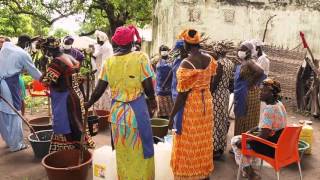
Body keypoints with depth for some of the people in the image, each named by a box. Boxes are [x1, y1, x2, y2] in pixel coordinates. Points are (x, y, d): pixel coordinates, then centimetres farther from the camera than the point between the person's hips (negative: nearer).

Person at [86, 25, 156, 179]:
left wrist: (89, 103, 20)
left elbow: (99, 90, 1)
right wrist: (152, 100, 10)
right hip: (137, 110, -3)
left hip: (117, 111, 3)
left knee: (122, 154, 19)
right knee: (140, 152, 14)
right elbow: (148, 87, -11)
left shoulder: (109, 61, -1)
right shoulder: (140, 57, -10)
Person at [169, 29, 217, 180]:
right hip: (206, 103, 7)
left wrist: (172, 115, -12)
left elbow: (183, 93, -20)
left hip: (190, 106, -6)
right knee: (203, 141, 20)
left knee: (188, 143, 9)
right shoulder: (209, 59, -3)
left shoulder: (187, 63, -22)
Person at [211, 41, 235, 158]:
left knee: (216, 121, -1)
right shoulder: (231, 63, 8)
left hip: (217, 95, -9)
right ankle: (222, 146, 27)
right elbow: (230, 80, 12)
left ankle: (216, 149, 7)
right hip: (226, 94, 9)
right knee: (223, 119, 16)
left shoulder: (219, 63, -18)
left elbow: (215, 81, -20)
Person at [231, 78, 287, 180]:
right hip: (278, 143, 10)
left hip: (270, 147, -10)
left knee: (235, 141, 1)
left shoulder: (269, 109, -26)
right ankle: (248, 169, 27)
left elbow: (263, 136, -28)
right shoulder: (279, 104, 4)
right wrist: (255, 129, 13)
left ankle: (247, 170, 10)